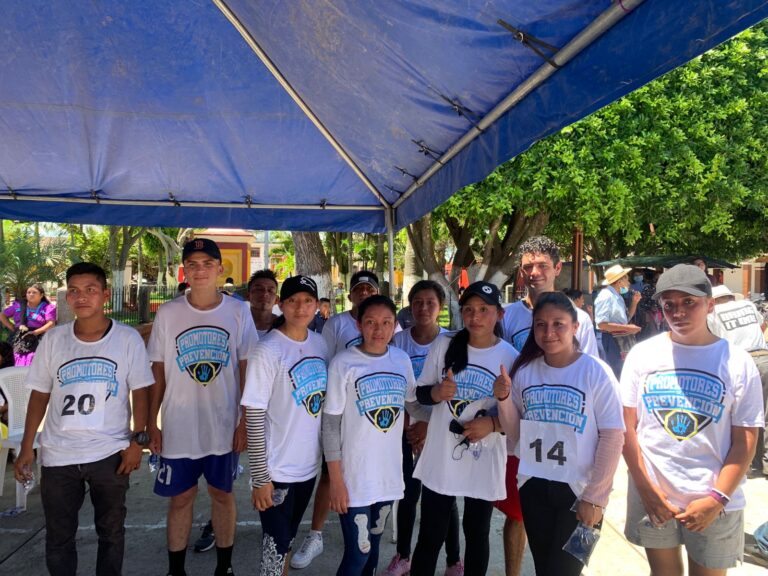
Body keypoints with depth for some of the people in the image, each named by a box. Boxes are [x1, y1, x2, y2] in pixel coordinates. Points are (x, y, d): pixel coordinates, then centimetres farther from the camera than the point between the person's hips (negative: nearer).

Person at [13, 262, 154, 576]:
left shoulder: (128, 338, -7)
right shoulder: (53, 339, 0)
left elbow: (140, 392, -4)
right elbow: (39, 396, 6)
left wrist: (137, 441, -10)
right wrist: (25, 449, 3)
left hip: (110, 453, -2)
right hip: (58, 455, 2)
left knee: (111, 532, 14)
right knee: (58, 537, 13)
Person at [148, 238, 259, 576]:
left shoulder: (238, 312, -4)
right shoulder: (167, 313, -3)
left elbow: (246, 369, -2)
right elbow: (157, 372, 2)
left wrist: (246, 420, -4)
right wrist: (151, 422, 0)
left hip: (224, 425, 0)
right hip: (179, 426, 0)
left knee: (222, 494, 14)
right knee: (181, 497, 11)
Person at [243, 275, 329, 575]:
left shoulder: (320, 343, 2)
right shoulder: (267, 351, -17)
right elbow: (254, 417, -16)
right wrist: (260, 477, -15)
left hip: (308, 465, 6)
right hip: (275, 470, -6)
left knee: (288, 538, 22)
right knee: (276, 547, 6)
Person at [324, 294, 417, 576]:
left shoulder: (403, 360, -1)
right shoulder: (343, 363, -14)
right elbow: (330, 425, -12)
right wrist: (336, 480, -12)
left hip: (389, 473, 5)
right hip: (354, 477, -4)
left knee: (373, 546, 19)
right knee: (357, 553, 2)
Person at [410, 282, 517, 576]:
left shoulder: (511, 357, -8)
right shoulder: (444, 344, -5)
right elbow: (420, 393, 2)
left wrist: (493, 423, -18)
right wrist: (436, 392, -20)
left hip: (484, 462, 0)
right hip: (440, 459, 1)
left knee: (477, 534, 18)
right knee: (430, 537, 10)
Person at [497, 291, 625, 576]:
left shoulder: (596, 372, -11)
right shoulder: (524, 370, 0)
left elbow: (612, 438, -11)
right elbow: (516, 434, 5)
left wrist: (595, 497, -12)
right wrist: (504, 399, -11)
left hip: (579, 490, -4)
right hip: (533, 487, 4)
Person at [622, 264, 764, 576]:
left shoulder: (738, 363, -5)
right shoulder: (642, 355, -3)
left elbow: (745, 441, -4)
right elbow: (627, 427, -1)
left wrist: (717, 500, -11)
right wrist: (646, 488, -6)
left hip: (714, 503, -1)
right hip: (651, 497, 1)